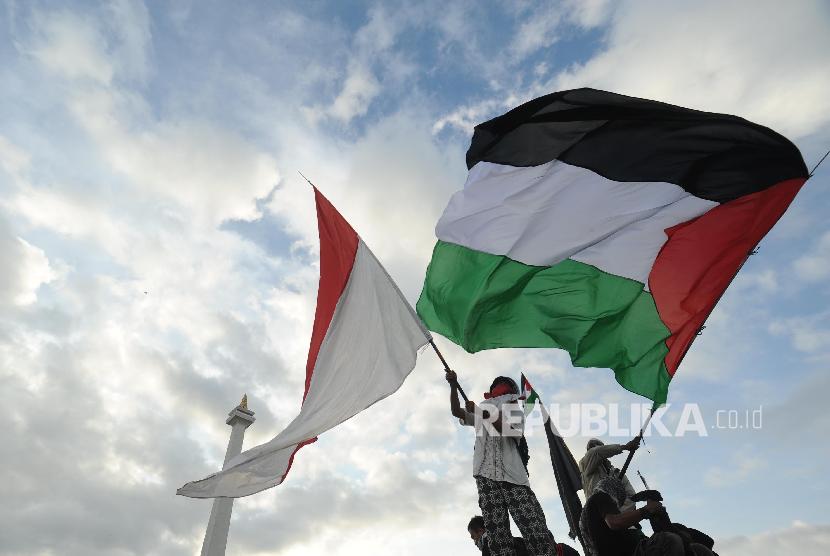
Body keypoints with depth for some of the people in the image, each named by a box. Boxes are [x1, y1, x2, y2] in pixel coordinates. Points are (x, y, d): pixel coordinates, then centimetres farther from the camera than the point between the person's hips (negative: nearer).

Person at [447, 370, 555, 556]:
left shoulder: (515, 410, 16)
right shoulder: (483, 409, 25)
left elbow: (507, 430, -5)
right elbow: (456, 411, 10)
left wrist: (483, 413, -15)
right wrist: (453, 385, -4)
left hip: (513, 475, -2)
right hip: (487, 475, 2)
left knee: (538, 533, -11)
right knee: (497, 534, -5)